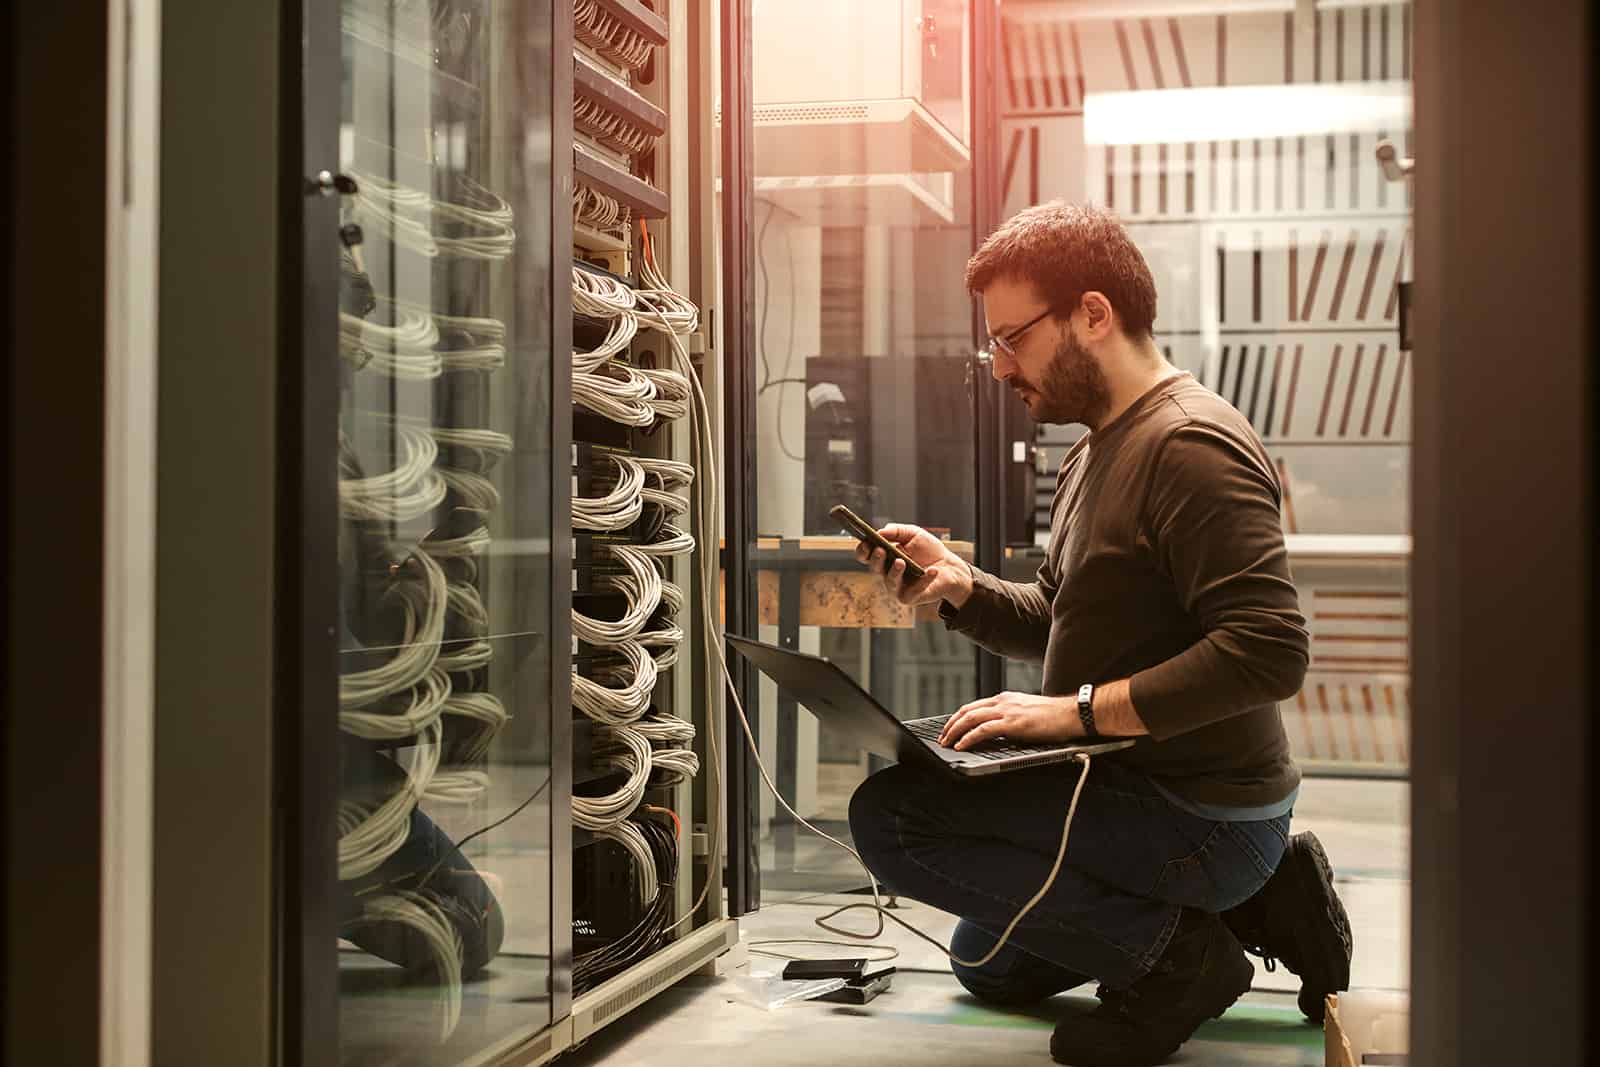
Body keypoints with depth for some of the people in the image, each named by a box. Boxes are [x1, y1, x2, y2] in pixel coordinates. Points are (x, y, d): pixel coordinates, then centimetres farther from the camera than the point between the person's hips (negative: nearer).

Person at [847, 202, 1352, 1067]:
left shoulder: (1191, 444, -20)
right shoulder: (1095, 452, 13)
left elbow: (1270, 649, -29)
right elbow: (1057, 624, 18)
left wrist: (1078, 711, -28)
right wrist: (961, 588, -1)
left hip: (1201, 817, -11)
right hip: (1141, 788, 11)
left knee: (891, 816, -22)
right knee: (988, 964, 28)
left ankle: (1169, 954, -11)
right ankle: (1257, 900, 16)